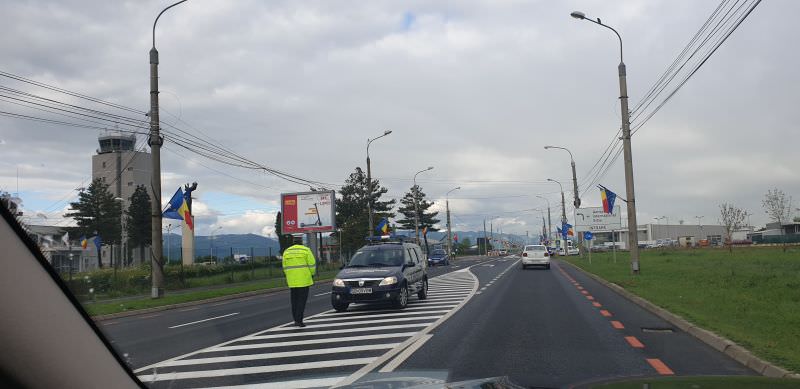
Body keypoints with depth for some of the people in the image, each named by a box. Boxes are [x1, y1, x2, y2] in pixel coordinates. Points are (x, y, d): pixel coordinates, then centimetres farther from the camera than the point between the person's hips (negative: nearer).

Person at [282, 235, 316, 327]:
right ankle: (299, 320, -10)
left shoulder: (287, 252, 7)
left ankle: (296, 320, 16)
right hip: (304, 280, -4)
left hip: (292, 280, 4)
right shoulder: (305, 250, -5)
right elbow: (312, 264, -6)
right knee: (302, 300, -2)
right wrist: (312, 274, 10)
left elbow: (285, 267, 10)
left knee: (294, 300, 13)